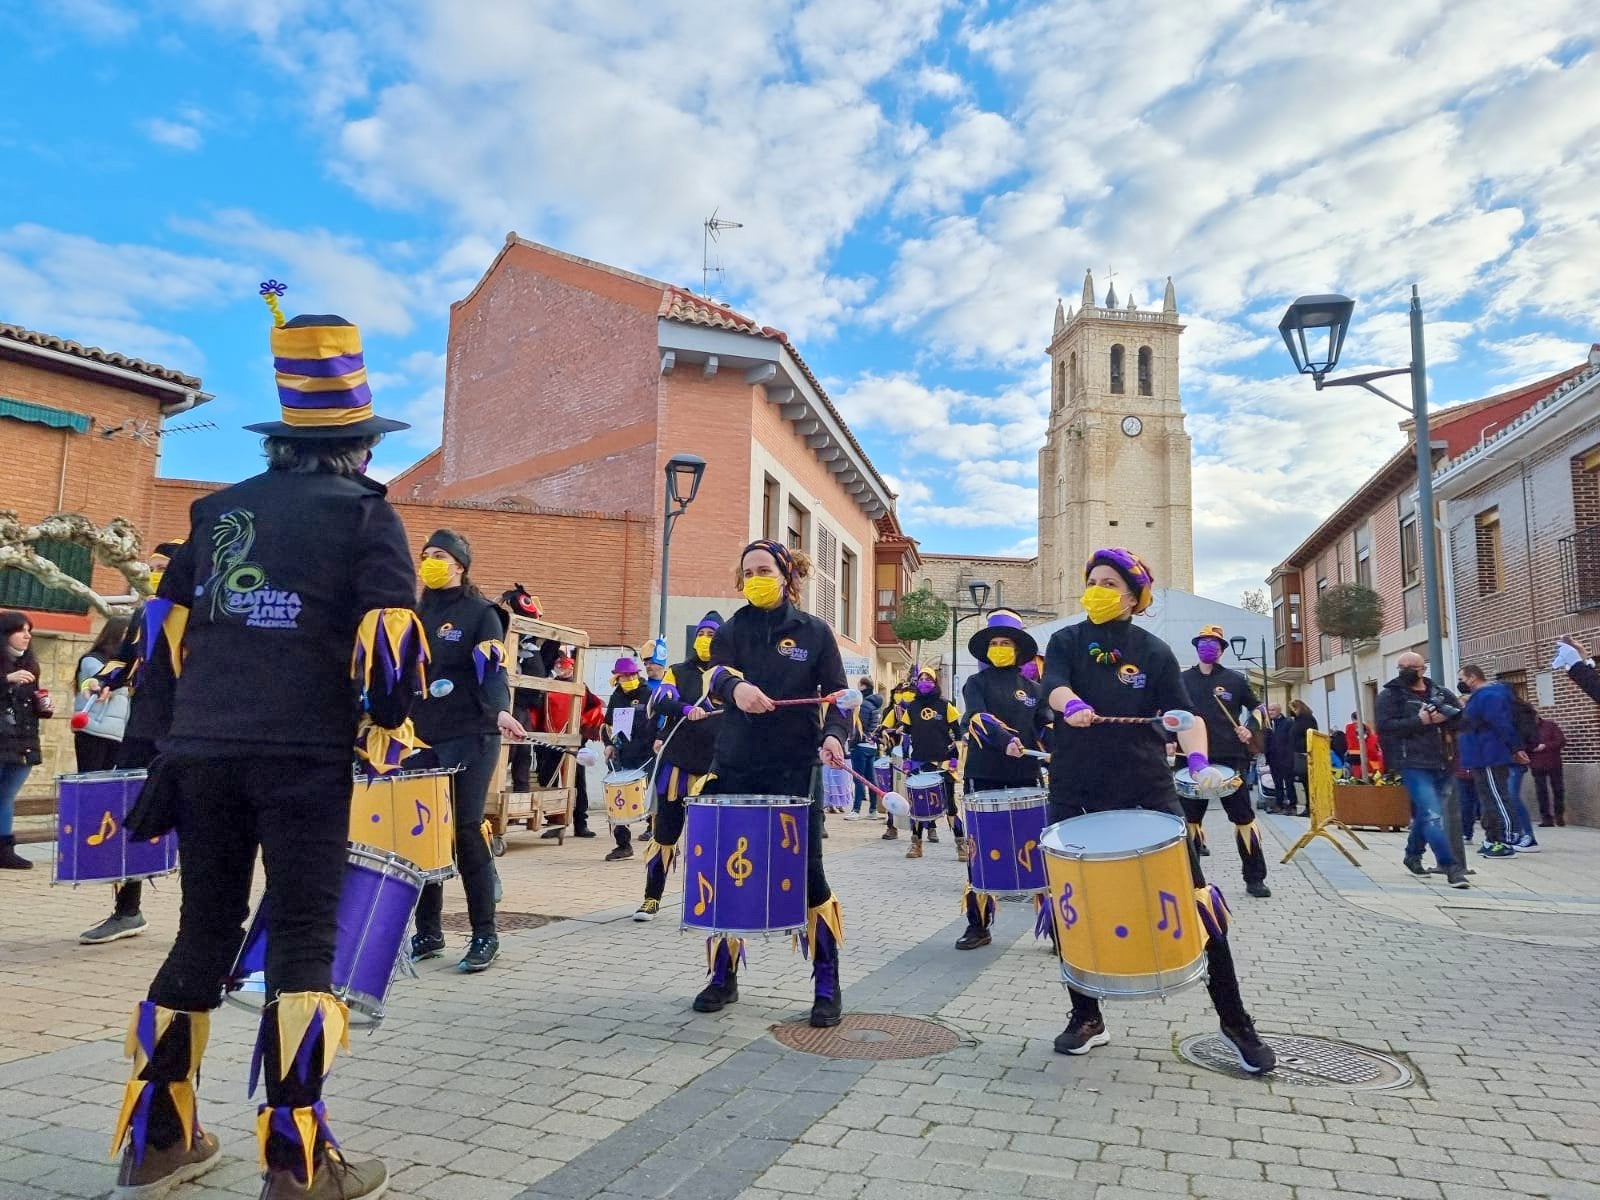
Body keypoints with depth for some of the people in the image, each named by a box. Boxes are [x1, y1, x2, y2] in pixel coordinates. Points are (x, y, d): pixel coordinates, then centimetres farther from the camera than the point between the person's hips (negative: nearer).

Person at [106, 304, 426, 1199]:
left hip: (201, 751, 6)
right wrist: (387, 738, 2)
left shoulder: (218, 509, 16)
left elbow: (165, 635, 19)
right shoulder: (367, 513, 0)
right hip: (305, 755, -5)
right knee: (304, 942, 0)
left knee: (204, 934, 16)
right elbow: (389, 643, -11)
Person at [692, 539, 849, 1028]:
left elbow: (837, 695, 2)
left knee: (806, 875, -1)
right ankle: (724, 977, 24)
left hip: (795, 772, -3)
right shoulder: (733, 630, 9)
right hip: (734, 770, 3)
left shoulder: (814, 632, 4)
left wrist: (834, 735, -18)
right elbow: (715, 671, -11)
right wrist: (734, 687, -34)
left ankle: (828, 987, 11)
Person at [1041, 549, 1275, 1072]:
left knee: (1193, 897, -2)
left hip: (1146, 791, -1)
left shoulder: (1153, 651, 3)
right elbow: (1053, 686, -15)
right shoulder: (1066, 641, 3)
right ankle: (1087, 1018, 25)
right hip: (1077, 794, 1)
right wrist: (1071, 704, -39)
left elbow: (1183, 714, -3)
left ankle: (1235, 1020, 15)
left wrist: (1199, 761, -22)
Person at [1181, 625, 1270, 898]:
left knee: (1244, 818, 0)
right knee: (1190, 820, 5)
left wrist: (1250, 729, -2)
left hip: (1231, 759, -1)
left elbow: (1257, 708, 16)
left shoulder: (1235, 680, 7)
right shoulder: (1182, 680, 8)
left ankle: (1255, 879, 9)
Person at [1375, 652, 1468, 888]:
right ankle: (1451, 866, -15)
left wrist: (1444, 718, -8)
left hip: (1441, 763, 6)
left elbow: (1463, 717, 12)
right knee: (1433, 815, -15)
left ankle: (1413, 854, 37)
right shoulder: (1390, 695, -2)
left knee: (1424, 812, 18)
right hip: (1413, 764, -5)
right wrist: (1419, 721, -17)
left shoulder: (1441, 693, 13)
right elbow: (1385, 726, -12)